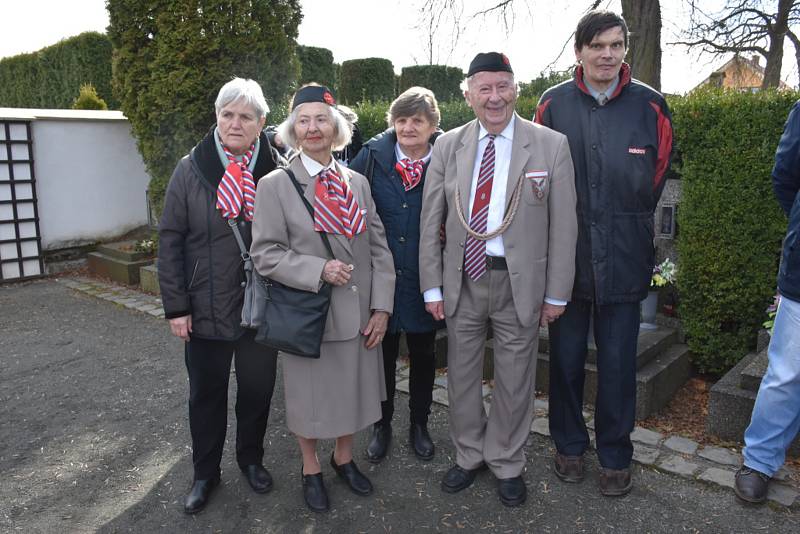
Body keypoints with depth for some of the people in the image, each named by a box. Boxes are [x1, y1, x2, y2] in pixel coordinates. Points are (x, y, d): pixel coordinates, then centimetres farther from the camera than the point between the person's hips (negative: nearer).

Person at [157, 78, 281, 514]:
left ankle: (251, 458, 39)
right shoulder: (191, 170, -4)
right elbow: (170, 240, -2)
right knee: (206, 394, 14)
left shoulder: (276, 171, -4)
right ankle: (205, 473, 35)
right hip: (206, 310, 0)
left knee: (257, 388, 14)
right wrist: (175, 306, -5)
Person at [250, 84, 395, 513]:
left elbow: (379, 248, 3)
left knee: (352, 389, 18)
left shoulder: (357, 182, 4)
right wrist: (319, 270, -23)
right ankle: (310, 468, 38)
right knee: (311, 394, 13)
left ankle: (343, 457, 44)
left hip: (359, 313, 4)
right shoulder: (274, 185, -7)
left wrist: (381, 307, -3)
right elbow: (265, 254, -11)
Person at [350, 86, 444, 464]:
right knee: (382, 352, 13)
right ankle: (382, 425, 34)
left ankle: (419, 425, 36)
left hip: (424, 275, 0)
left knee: (423, 354, 15)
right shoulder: (373, 156, -4)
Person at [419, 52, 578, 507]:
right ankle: (469, 456, 38)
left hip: (520, 283, -2)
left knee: (515, 381, 12)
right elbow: (431, 222, 3)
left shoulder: (551, 145, -5)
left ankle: (507, 464, 35)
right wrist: (432, 285, 0)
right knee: (462, 375, 15)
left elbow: (563, 225, -4)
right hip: (462, 281, 2)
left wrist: (556, 294, -4)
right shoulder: (448, 146, 2)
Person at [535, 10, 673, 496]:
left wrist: (625, 223, 13)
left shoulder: (650, 105, -1)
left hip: (624, 257, 0)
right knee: (566, 358, 12)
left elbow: (656, 178, 10)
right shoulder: (553, 104, -2)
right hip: (565, 253, 0)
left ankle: (616, 456, 28)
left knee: (618, 363, 8)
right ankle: (570, 444, 32)